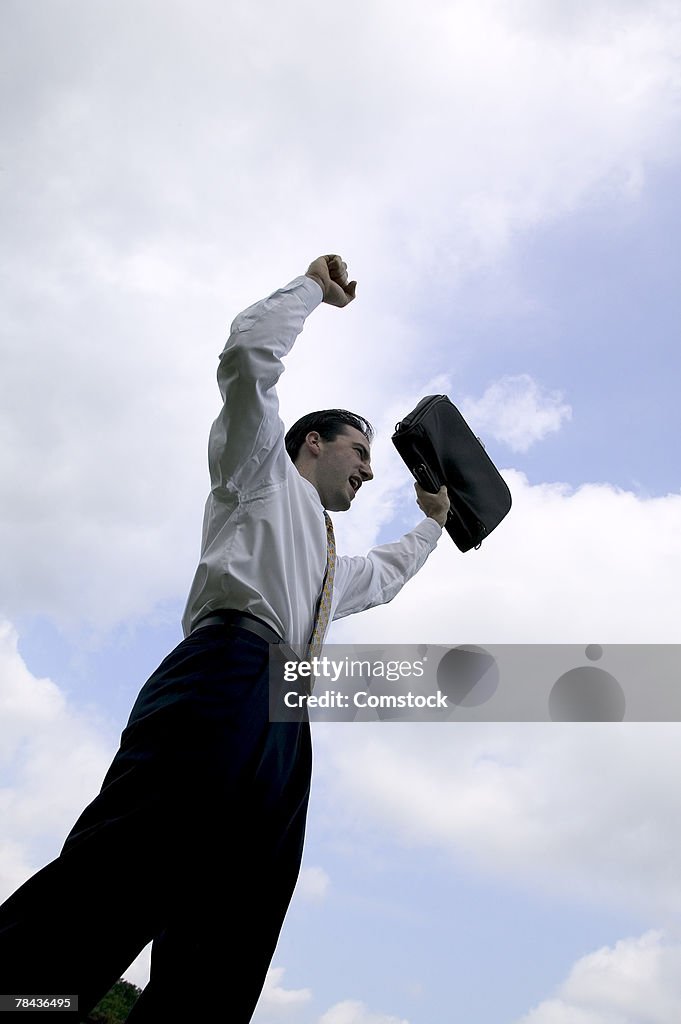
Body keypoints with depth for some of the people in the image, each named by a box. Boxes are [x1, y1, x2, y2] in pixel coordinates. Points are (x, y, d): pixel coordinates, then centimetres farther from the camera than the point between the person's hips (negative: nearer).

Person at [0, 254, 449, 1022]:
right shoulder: (264, 471, 20)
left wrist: (431, 523, 65)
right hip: (228, 677, -8)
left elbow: (387, 575, 61)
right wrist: (315, 285, 21)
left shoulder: (331, 565, 40)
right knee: (106, 887, -26)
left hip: (283, 728, 8)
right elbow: (249, 354, 8)